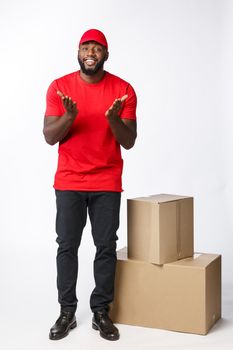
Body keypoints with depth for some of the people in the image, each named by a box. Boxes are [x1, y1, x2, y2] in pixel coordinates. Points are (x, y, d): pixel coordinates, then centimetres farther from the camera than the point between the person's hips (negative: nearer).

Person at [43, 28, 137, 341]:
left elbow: (129, 143, -3)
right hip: (69, 181, 0)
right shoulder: (59, 87, -2)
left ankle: (101, 312, 18)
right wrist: (68, 116, -23)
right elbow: (49, 137, -4)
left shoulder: (123, 90, -3)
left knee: (106, 247, 4)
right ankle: (67, 312, 18)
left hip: (107, 183, 0)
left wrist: (114, 120, -23)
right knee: (67, 246, 4)